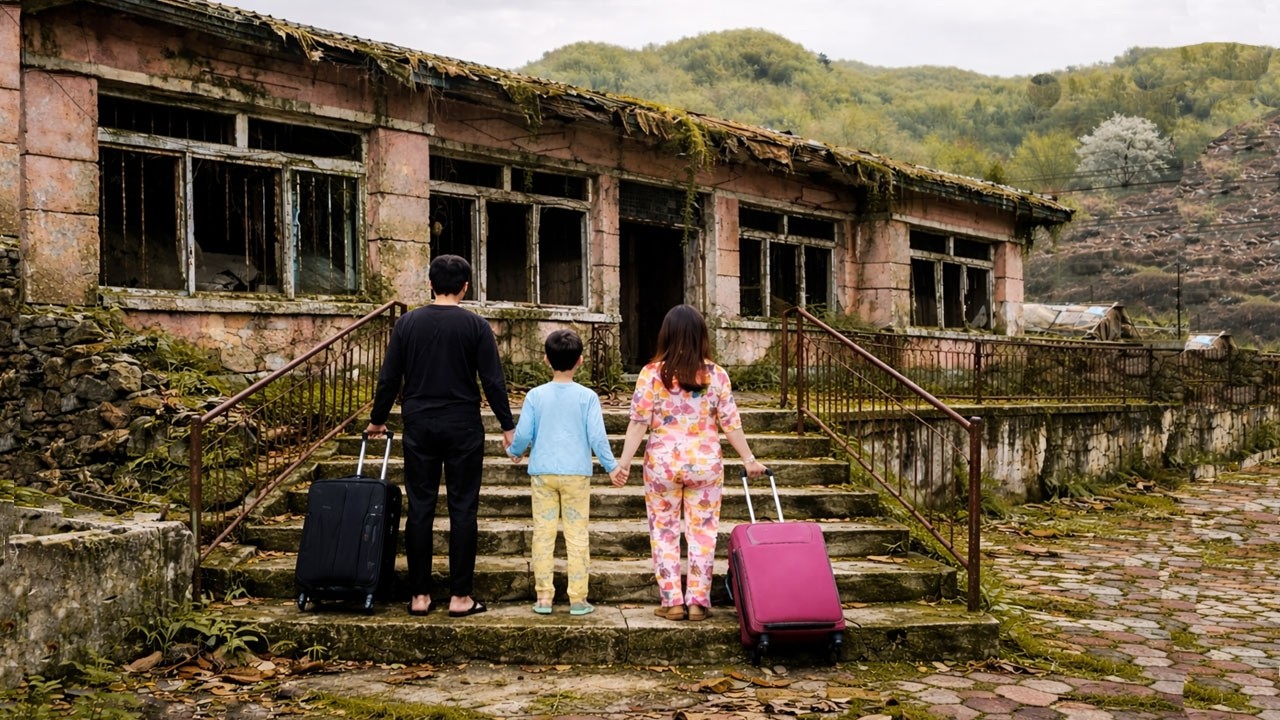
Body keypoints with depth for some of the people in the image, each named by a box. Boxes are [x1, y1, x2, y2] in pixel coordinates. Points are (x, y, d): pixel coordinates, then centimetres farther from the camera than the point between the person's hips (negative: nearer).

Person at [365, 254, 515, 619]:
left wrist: (377, 420, 17)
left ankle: (419, 595, 11)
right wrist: (507, 427, 2)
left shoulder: (407, 323, 2)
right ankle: (460, 596, 5)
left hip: (419, 427, 2)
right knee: (462, 509, 3)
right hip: (463, 428, -2)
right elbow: (493, 380, -5)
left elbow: (388, 378, 4)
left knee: (420, 509, 7)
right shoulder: (475, 325, -4)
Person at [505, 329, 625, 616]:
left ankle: (543, 597, 9)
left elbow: (523, 433, -1)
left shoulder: (535, 395, -2)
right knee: (577, 537, 4)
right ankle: (578, 599, 6)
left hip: (542, 472, 1)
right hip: (576, 474, -1)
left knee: (543, 534, 7)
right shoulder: (587, 396, -5)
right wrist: (611, 466, 4)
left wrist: (514, 452, 19)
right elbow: (597, 436, -7)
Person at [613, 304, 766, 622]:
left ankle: (672, 601, 12)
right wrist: (749, 459, 8)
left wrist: (623, 463, -5)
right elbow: (730, 423, -1)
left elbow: (638, 422, -9)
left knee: (664, 533, 10)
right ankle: (698, 601, 12)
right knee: (702, 533, 9)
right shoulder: (716, 375, -3)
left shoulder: (651, 373, -7)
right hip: (705, 464, 1)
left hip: (662, 464, -1)